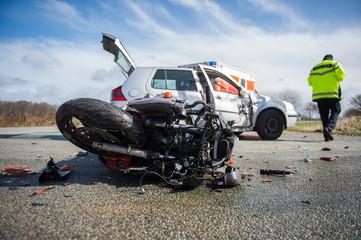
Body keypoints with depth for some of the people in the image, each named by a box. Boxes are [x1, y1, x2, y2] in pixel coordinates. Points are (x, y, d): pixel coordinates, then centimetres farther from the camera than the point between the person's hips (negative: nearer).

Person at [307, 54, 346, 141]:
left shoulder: (314, 68, 17)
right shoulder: (334, 64, 7)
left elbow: (310, 81, 12)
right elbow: (341, 74, -7)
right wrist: (336, 80, 12)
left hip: (319, 95, 3)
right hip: (332, 93, -3)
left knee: (324, 115, 7)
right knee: (335, 112, 6)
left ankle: (327, 135, 6)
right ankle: (329, 128, -19)